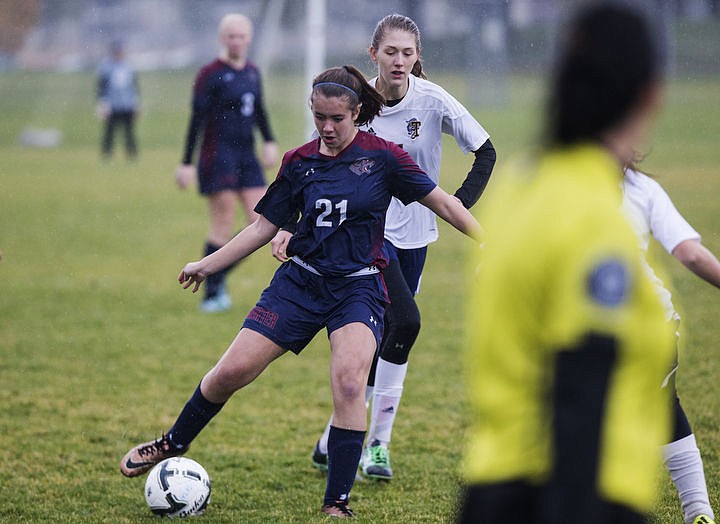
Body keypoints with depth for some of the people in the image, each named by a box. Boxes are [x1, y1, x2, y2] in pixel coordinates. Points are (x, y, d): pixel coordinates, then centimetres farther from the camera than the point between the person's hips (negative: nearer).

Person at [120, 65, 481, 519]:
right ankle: (173, 444, 25)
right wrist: (207, 265, 11)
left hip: (359, 287, -3)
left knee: (349, 383, -25)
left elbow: (443, 203, -3)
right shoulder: (299, 162, 3)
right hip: (301, 281, 3)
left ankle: (337, 504, -16)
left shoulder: (382, 157, -6)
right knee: (232, 371, -2)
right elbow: (265, 226, 12)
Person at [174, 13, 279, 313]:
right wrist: (187, 163, -13)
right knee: (223, 229, -6)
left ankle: (218, 278, 16)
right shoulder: (211, 75, -9)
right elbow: (197, 118, -11)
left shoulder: (252, 72, 12)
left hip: (247, 156, 7)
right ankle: (211, 294, 4)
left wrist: (269, 142, 9)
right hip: (218, 158, -7)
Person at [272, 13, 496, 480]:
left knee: (382, 341, 6)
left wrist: (460, 205, -11)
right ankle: (378, 443, -9)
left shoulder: (433, 101, -10)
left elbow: (485, 151, -2)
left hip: (415, 234, 3)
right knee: (405, 322, -22)